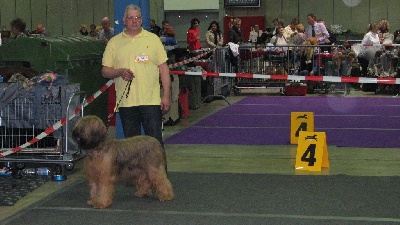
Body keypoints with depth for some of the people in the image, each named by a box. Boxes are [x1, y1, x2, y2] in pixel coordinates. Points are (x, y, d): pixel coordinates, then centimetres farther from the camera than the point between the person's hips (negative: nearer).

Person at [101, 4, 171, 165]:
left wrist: (166, 96, -1)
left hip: (151, 100, -1)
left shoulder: (153, 39, 6)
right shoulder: (114, 42, 8)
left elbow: (163, 68, 5)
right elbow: (105, 71, 9)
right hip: (126, 102, 2)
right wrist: (120, 72, -12)